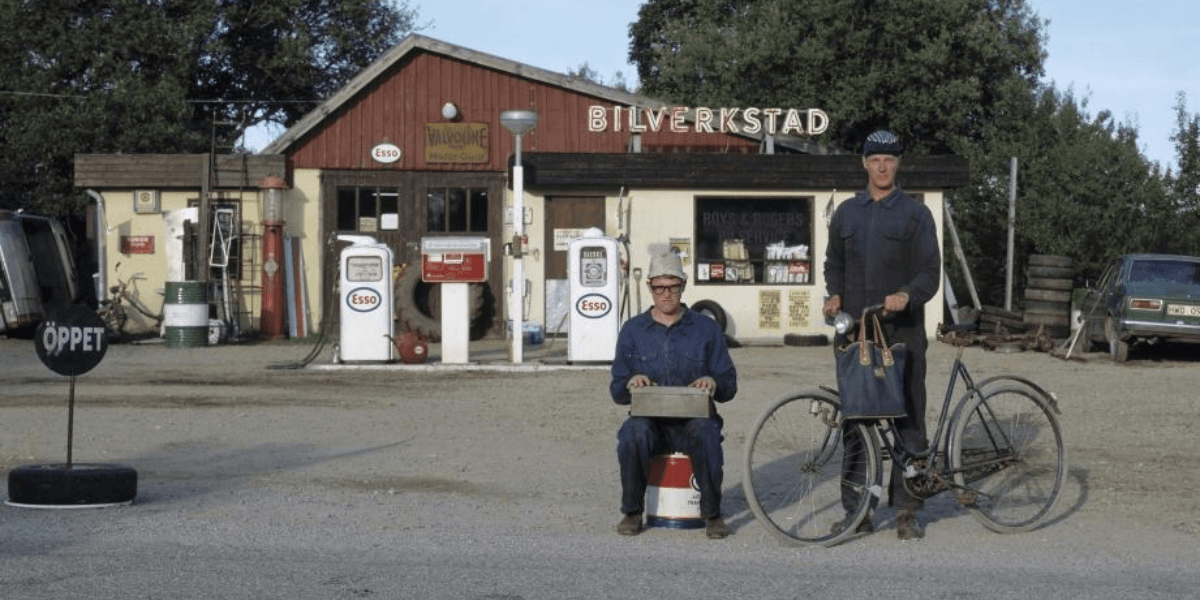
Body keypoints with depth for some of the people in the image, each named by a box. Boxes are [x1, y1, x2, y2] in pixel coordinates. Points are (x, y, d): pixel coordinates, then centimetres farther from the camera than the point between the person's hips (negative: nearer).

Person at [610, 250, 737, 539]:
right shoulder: (632, 330, 11)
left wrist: (713, 382, -15)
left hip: (693, 418, -1)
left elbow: (729, 385, 9)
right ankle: (632, 512, -16)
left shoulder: (707, 328, 10)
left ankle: (712, 514, -18)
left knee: (706, 434, -36)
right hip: (649, 419, 1)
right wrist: (630, 383, -15)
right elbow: (617, 391, 9)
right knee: (632, 434, -34)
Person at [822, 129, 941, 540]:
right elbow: (834, 263, 22)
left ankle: (907, 510, 3)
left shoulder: (915, 214, 4)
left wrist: (907, 295, -23)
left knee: (908, 421, -2)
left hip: (902, 332, -3)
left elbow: (930, 271, -3)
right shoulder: (846, 213, 15)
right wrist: (835, 295, 2)